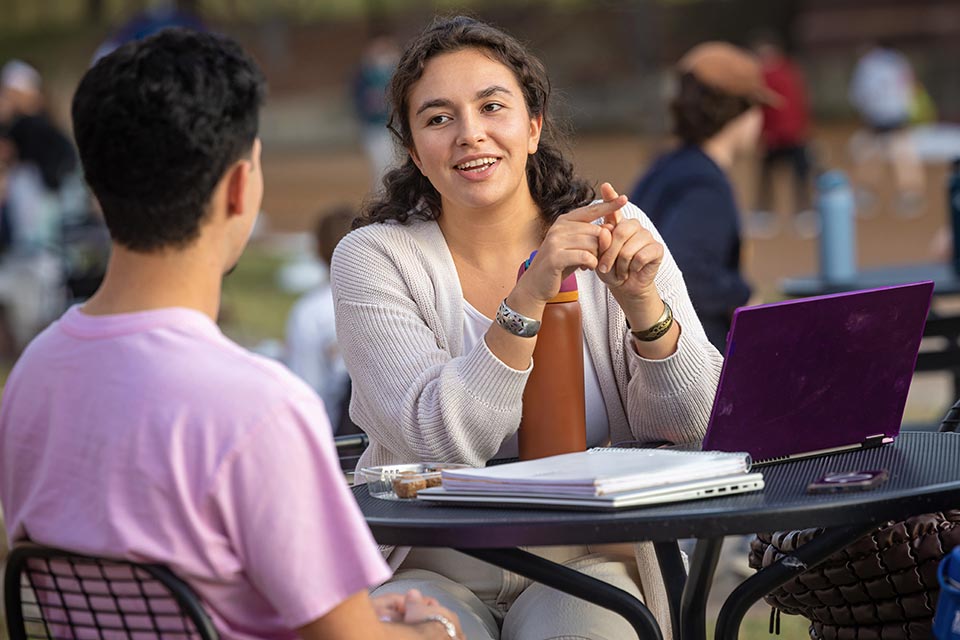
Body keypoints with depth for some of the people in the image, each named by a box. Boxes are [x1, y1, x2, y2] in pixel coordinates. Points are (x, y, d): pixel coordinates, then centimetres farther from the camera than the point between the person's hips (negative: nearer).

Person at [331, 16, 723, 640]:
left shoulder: (614, 232, 2)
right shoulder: (374, 260, -5)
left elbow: (689, 428, -2)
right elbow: (439, 441, -17)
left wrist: (643, 301, -18)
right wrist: (528, 296, -26)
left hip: (585, 559, 1)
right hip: (430, 565, -1)